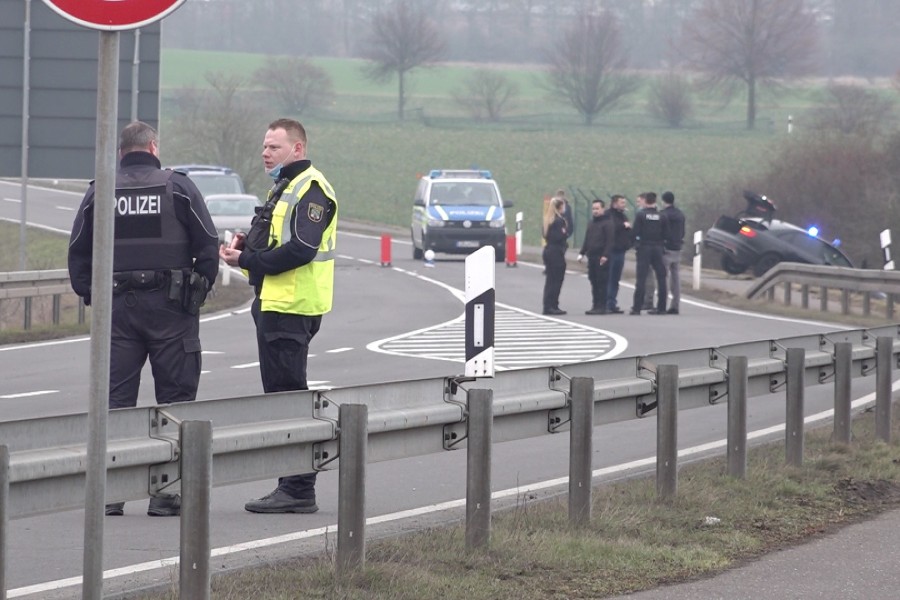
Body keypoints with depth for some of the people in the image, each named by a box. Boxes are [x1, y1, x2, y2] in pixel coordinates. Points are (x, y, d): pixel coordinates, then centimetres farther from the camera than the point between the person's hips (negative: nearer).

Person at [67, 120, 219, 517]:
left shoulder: (100, 192, 6)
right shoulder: (178, 187, -1)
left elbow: (78, 252, 8)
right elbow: (208, 246, -1)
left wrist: (90, 293, 15)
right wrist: (200, 290, 9)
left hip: (116, 306, 2)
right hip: (170, 306, -2)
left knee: (114, 398, 4)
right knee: (174, 397, 2)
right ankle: (167, 492, -1)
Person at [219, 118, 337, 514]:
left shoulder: (310, 189, -13)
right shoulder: (284, 187, 20)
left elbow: (301, 249, -23)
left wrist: (247, 260, -18)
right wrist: (244, 246, 6)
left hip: (291, 309, -11)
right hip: (273, 304, 11)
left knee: (288, 395, -9)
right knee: (281, 393, 12)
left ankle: (298, 490, -7)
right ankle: (293, 487, 17)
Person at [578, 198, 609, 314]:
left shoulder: (607, 223, -5)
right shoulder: (592, 223, 20)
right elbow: (586, 240, 24)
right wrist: (582, 253, 15)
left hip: (602, 258, -8)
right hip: (592, 257, 8)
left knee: (602, 282, -7)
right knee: (594, 282, 9)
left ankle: (602, 306, -7)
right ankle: (595, 306, 13)